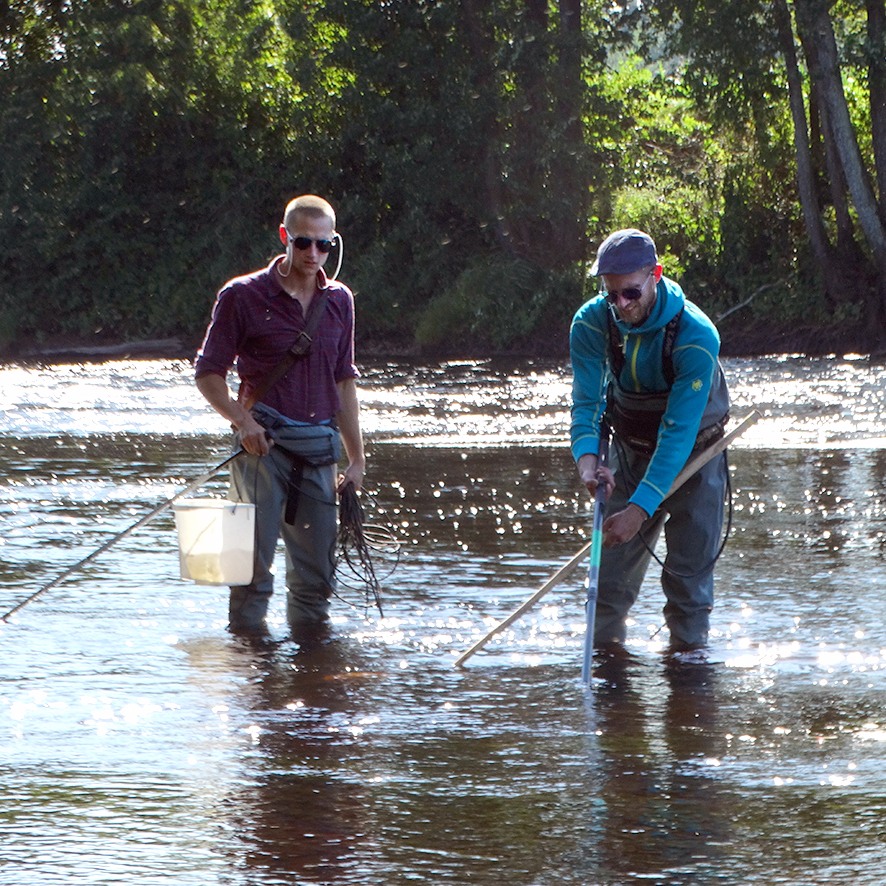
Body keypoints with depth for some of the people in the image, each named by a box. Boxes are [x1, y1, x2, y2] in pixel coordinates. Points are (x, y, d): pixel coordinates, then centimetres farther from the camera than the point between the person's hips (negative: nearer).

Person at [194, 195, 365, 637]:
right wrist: (243, 420, -15)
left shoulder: (338, 301, 13)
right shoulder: (243, 296, -2)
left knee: (316, 567, 6)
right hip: (264, 443, -4)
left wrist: (356, 458, 15)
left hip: (319, 446, 4)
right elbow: (208, 372, 1)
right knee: (254, 556, -9)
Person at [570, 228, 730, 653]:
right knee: (610, 564, 0)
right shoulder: (591, 324, -19)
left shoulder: (695, 335, -32)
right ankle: (603, 649, 16)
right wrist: (587, 460, -43)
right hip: (629, 453, 3)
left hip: (692, 456, -3)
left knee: (689, 568, -7)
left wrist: (641, 507, -41)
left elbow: (679, 430, -34)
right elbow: (587, 402, -20)